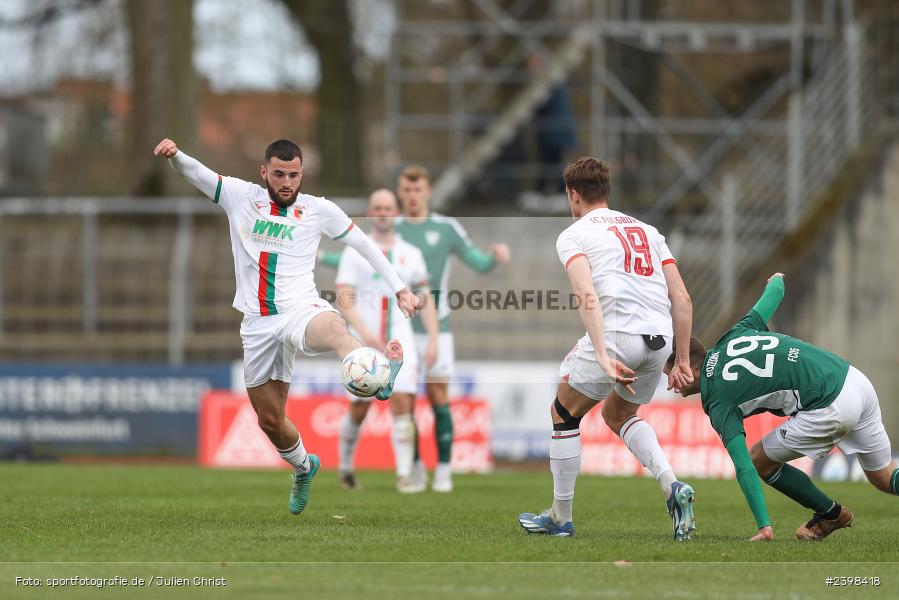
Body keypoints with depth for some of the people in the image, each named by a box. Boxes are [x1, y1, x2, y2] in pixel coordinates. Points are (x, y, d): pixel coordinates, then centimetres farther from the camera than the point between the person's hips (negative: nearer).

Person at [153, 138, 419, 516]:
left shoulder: (319, 210, 5)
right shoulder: (240, 197, 7)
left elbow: (363, 244, 15)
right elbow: (192, 172, 3)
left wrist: (399, 288, 11)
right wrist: (174, 154, -20)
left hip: (301, 309, -3)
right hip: (258, 323, 3)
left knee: (332, 328, -42)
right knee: (270, 421, 10)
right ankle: (303, 467, 41)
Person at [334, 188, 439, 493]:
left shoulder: (411, 254, 11)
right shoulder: (354, 253, 1)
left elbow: (425, 299, 14)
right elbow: (343, 299, -8)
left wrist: (433, 339, 3)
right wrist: (364, 331, -22)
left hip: (400, 342, 2)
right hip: (365, 343, -2)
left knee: (403, 404, -12)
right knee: (359, 409, 3)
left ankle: (404, 476, -14)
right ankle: (346, 466, 26)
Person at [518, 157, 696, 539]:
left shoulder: (573, 235, 7)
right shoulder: (648, 231, 24)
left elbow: (587, 297, -11)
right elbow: (682, 299, 16)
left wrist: (603, 356, -20)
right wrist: (682, 361, 17)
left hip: (616, 333, -6)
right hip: (660, 337, 6)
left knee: (564, 413, 16)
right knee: (618, 415, 28)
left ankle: (561, 517, 21)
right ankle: (671, 487, 5)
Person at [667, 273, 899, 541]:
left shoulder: (718, 404, -5)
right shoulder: (733, 337, 13)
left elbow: (744, 468, -12)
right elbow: (775, 292, 24)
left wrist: (764, 525, -12)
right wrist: (777, 279, 49)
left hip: (831, 409, -8)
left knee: (759, 461, 12)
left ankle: (830, 514, 24)